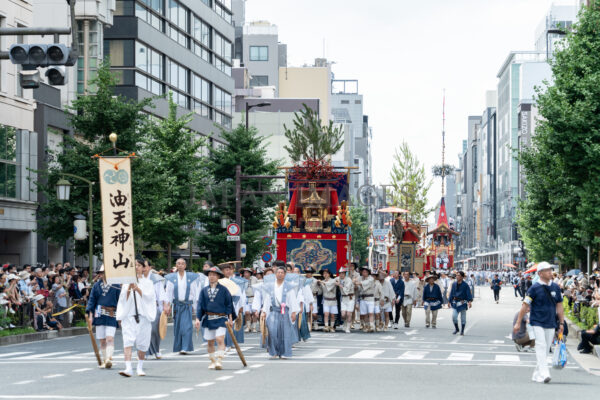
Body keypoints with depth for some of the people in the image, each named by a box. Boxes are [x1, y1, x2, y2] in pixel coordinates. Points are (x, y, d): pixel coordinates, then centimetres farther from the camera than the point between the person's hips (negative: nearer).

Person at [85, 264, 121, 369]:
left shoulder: (116, 285, 1)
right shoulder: (96, 285, 8)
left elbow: (120, 300, 3)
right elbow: (92, 300, 9)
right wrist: (90, 314, 1)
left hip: (112, 315, -3)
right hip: (99, 315, 3)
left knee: (110, 338, -15)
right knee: (102, 340, 6)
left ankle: (109, 358, -20)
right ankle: (104, 360, 16)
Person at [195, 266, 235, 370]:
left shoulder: (223, 289, -1)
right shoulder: (204, 290, 6)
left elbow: (229, 304, 3)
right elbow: (200, 305, 6)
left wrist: (230, 318, 2)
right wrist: (198, 319, -2)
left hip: (221, 319, -3)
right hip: (208, 319, 3)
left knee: (220, 339, -16)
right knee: (210, 342, 8)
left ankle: (219, 361, -19)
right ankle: (212, 361, 21)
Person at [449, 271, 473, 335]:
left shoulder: (465, 285, -7)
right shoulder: (454, 284, 6)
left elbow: (468, 294, -11)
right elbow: (451, 293, 13)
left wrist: (470, 301, -24)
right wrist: (450, 302, 12)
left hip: (463, 303, -3)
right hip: (455, 302, 3)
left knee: (463, 318, 4)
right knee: (454, 316, -7)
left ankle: (462, 331, 16)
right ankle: (456, 329, 14)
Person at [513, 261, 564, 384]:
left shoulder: (555, 287, 7)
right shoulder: (535, 288, -7)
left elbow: (559, 306, 13)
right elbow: (525, 305, -5)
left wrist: (561, 323, 11)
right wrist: (518, 323, -6)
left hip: (550, 323, 5)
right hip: (537, 322, -5)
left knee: (545, 349, 8)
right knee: (541, 346, -17)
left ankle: (536, 375, 20)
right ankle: (544, 374, -23)